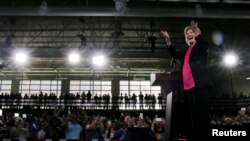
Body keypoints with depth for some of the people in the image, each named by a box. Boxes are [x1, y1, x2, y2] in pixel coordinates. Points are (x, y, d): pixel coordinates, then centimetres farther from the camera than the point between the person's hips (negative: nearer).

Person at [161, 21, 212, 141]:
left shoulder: (201, 46, 9)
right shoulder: (185, 51, 25)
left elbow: (205, 45, -13)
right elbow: (174, 54, 13)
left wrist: (198, 34, -33)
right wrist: (168, 40, 1)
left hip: (200, 85, -6)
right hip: (188, 87, 6)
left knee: (202, 115, -13)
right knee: (193, 117, 7)